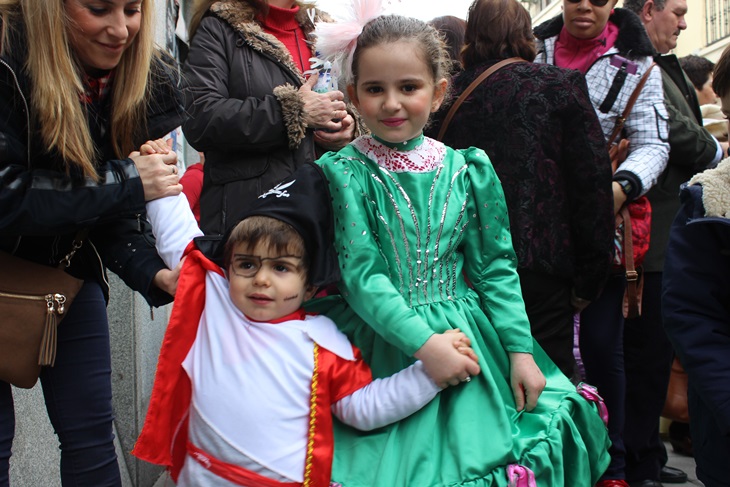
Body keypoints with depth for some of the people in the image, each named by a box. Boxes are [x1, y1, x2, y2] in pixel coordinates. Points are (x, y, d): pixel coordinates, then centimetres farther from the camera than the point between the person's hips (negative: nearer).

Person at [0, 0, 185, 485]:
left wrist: (151, 272, -22)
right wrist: (125, 180, -31)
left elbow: (119, 209, -5)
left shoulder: (147, 80, -8)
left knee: (91, 432, 11)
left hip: (69, 267, 5)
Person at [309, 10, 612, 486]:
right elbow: (362, 274, -14)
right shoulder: (347, 172, -8)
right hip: (387, 347, -2)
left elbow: (495, 266, 4)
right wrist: (424, 343, -21)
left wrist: (521, 351, -1)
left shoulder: (467, 169, 0)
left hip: (469, 336, 3)